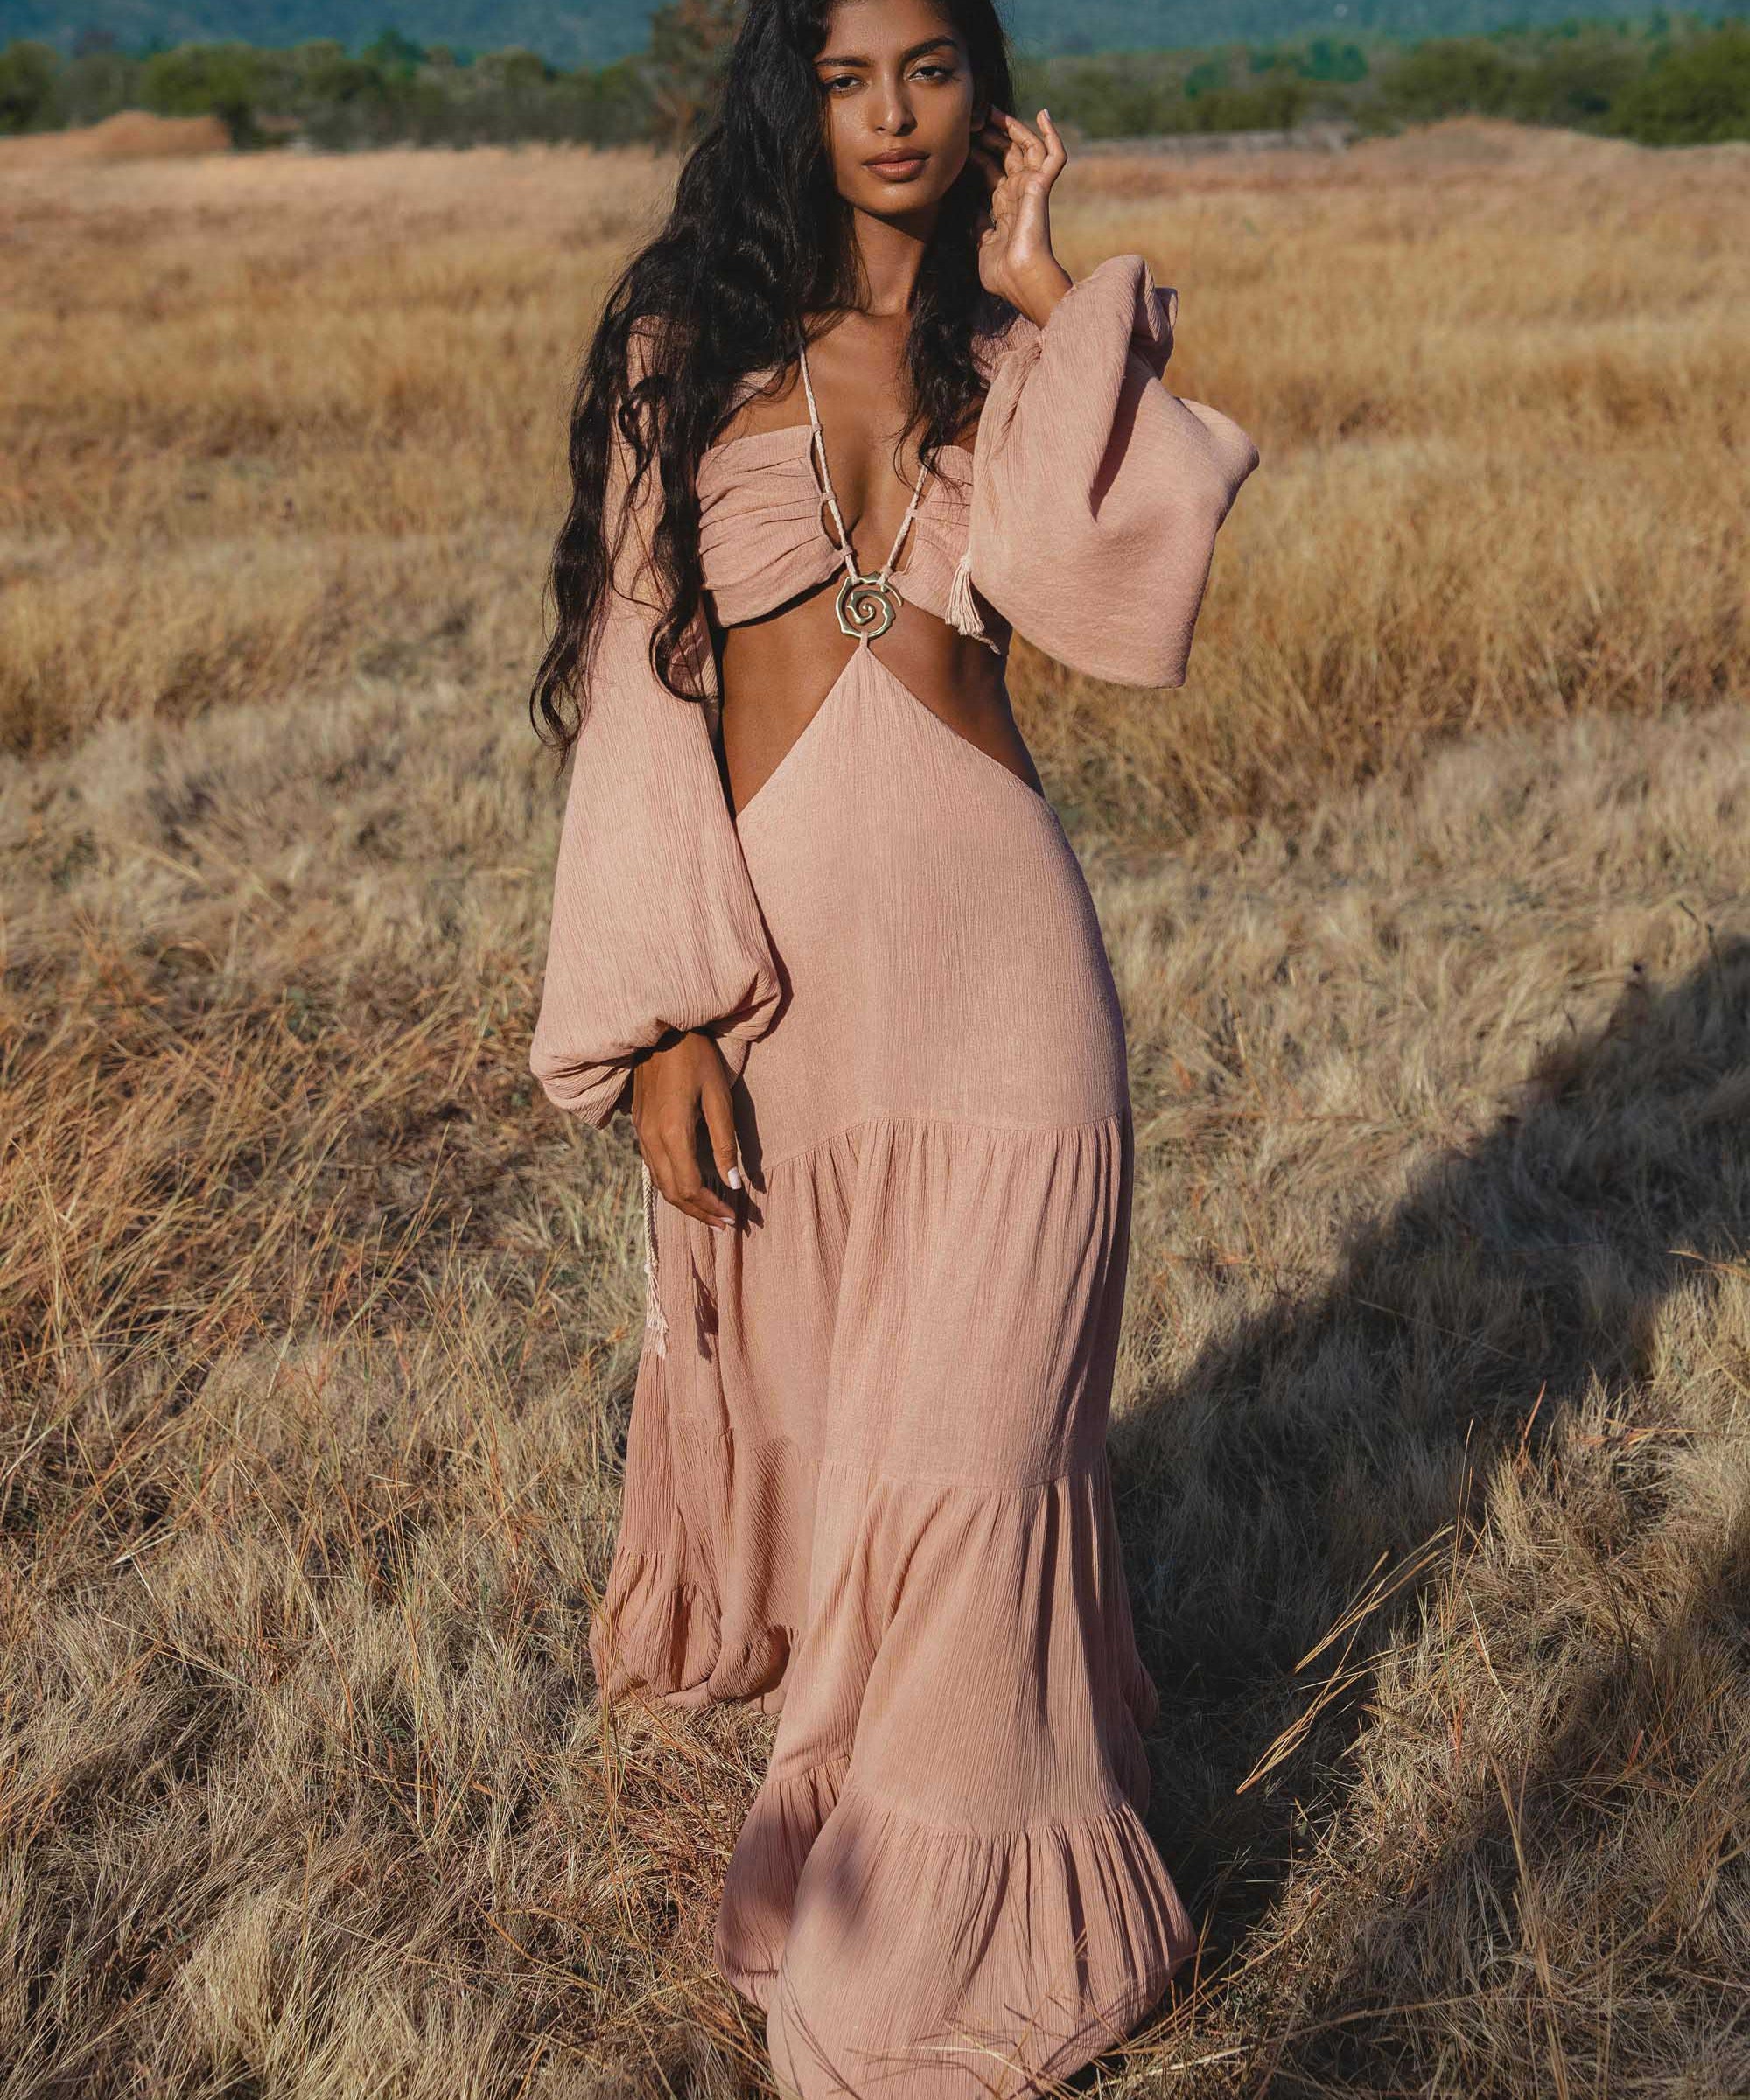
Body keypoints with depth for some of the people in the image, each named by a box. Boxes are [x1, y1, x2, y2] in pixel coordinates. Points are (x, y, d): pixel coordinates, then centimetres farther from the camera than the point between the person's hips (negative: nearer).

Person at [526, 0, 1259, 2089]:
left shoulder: (1023, 360, 7)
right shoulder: (685, 348, 3)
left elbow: (1130, 602, -14)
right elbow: (639, 683, -2)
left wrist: (1043, 301, -8)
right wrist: (661, 1018, -9)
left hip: (991, 964, 0)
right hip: (763, 959, 0)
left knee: (960, 1448, 1)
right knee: (791, 1411, 15)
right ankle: (821, 1740, 45)